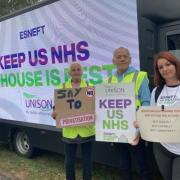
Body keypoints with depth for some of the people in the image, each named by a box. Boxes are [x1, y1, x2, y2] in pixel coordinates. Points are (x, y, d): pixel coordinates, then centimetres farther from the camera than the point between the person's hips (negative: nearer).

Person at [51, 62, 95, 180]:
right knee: (69, 161, 11)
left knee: (87, 160, 11)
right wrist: (54, 114, -17)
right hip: (69, 131, 1)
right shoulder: (62, 88, 4)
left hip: (86, 130, 0)